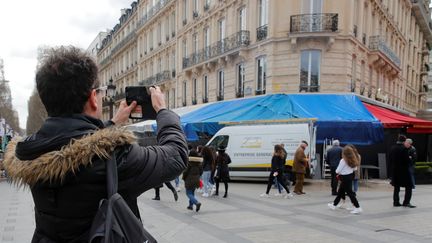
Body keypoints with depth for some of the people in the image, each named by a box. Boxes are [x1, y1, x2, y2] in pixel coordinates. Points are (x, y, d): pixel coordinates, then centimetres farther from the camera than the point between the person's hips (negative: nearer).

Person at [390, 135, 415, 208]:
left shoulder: (392, 148, 3)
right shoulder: (403, 148, -17)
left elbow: (390, 159, 8)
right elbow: (407, 160, -17)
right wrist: (410, 159, 3)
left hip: (395, 171, 7)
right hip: (404, 171, -7)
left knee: (396, 187, 14)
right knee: (409, 187, 4)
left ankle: (396, 202, 19)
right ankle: (406, 202, 1)